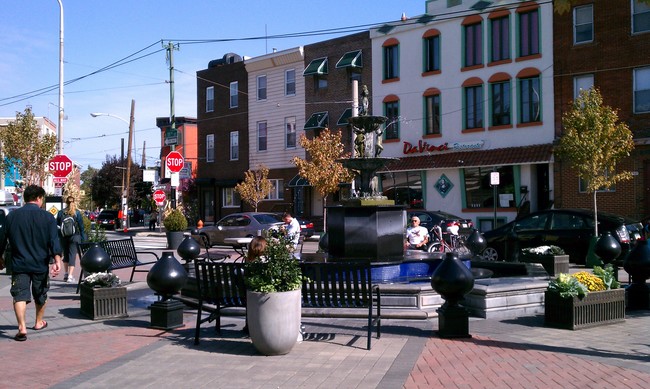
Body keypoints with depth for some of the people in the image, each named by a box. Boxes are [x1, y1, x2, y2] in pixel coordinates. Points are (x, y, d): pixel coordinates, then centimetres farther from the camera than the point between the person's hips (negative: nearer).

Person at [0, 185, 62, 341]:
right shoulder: (47, 217, -5)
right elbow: (54, 240, -14)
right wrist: (57, 259, -19)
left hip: (19, 264, 0)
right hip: (40, 264, 0)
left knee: (19, 295, -2)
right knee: (40, 295, 18)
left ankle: (22, 327, -19)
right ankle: (39, 322, 35)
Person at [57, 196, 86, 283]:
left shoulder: (61, 213, 1)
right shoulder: (77, 213, -4)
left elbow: (57, 225, 6)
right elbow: (81, 227, -2)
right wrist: (83, 240, 3)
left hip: (63, 237, 3)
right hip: (74, 237, -3)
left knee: (66, 254, 17)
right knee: (73, 255, -1)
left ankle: (66, 274, 24)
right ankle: (70, 276, -7)